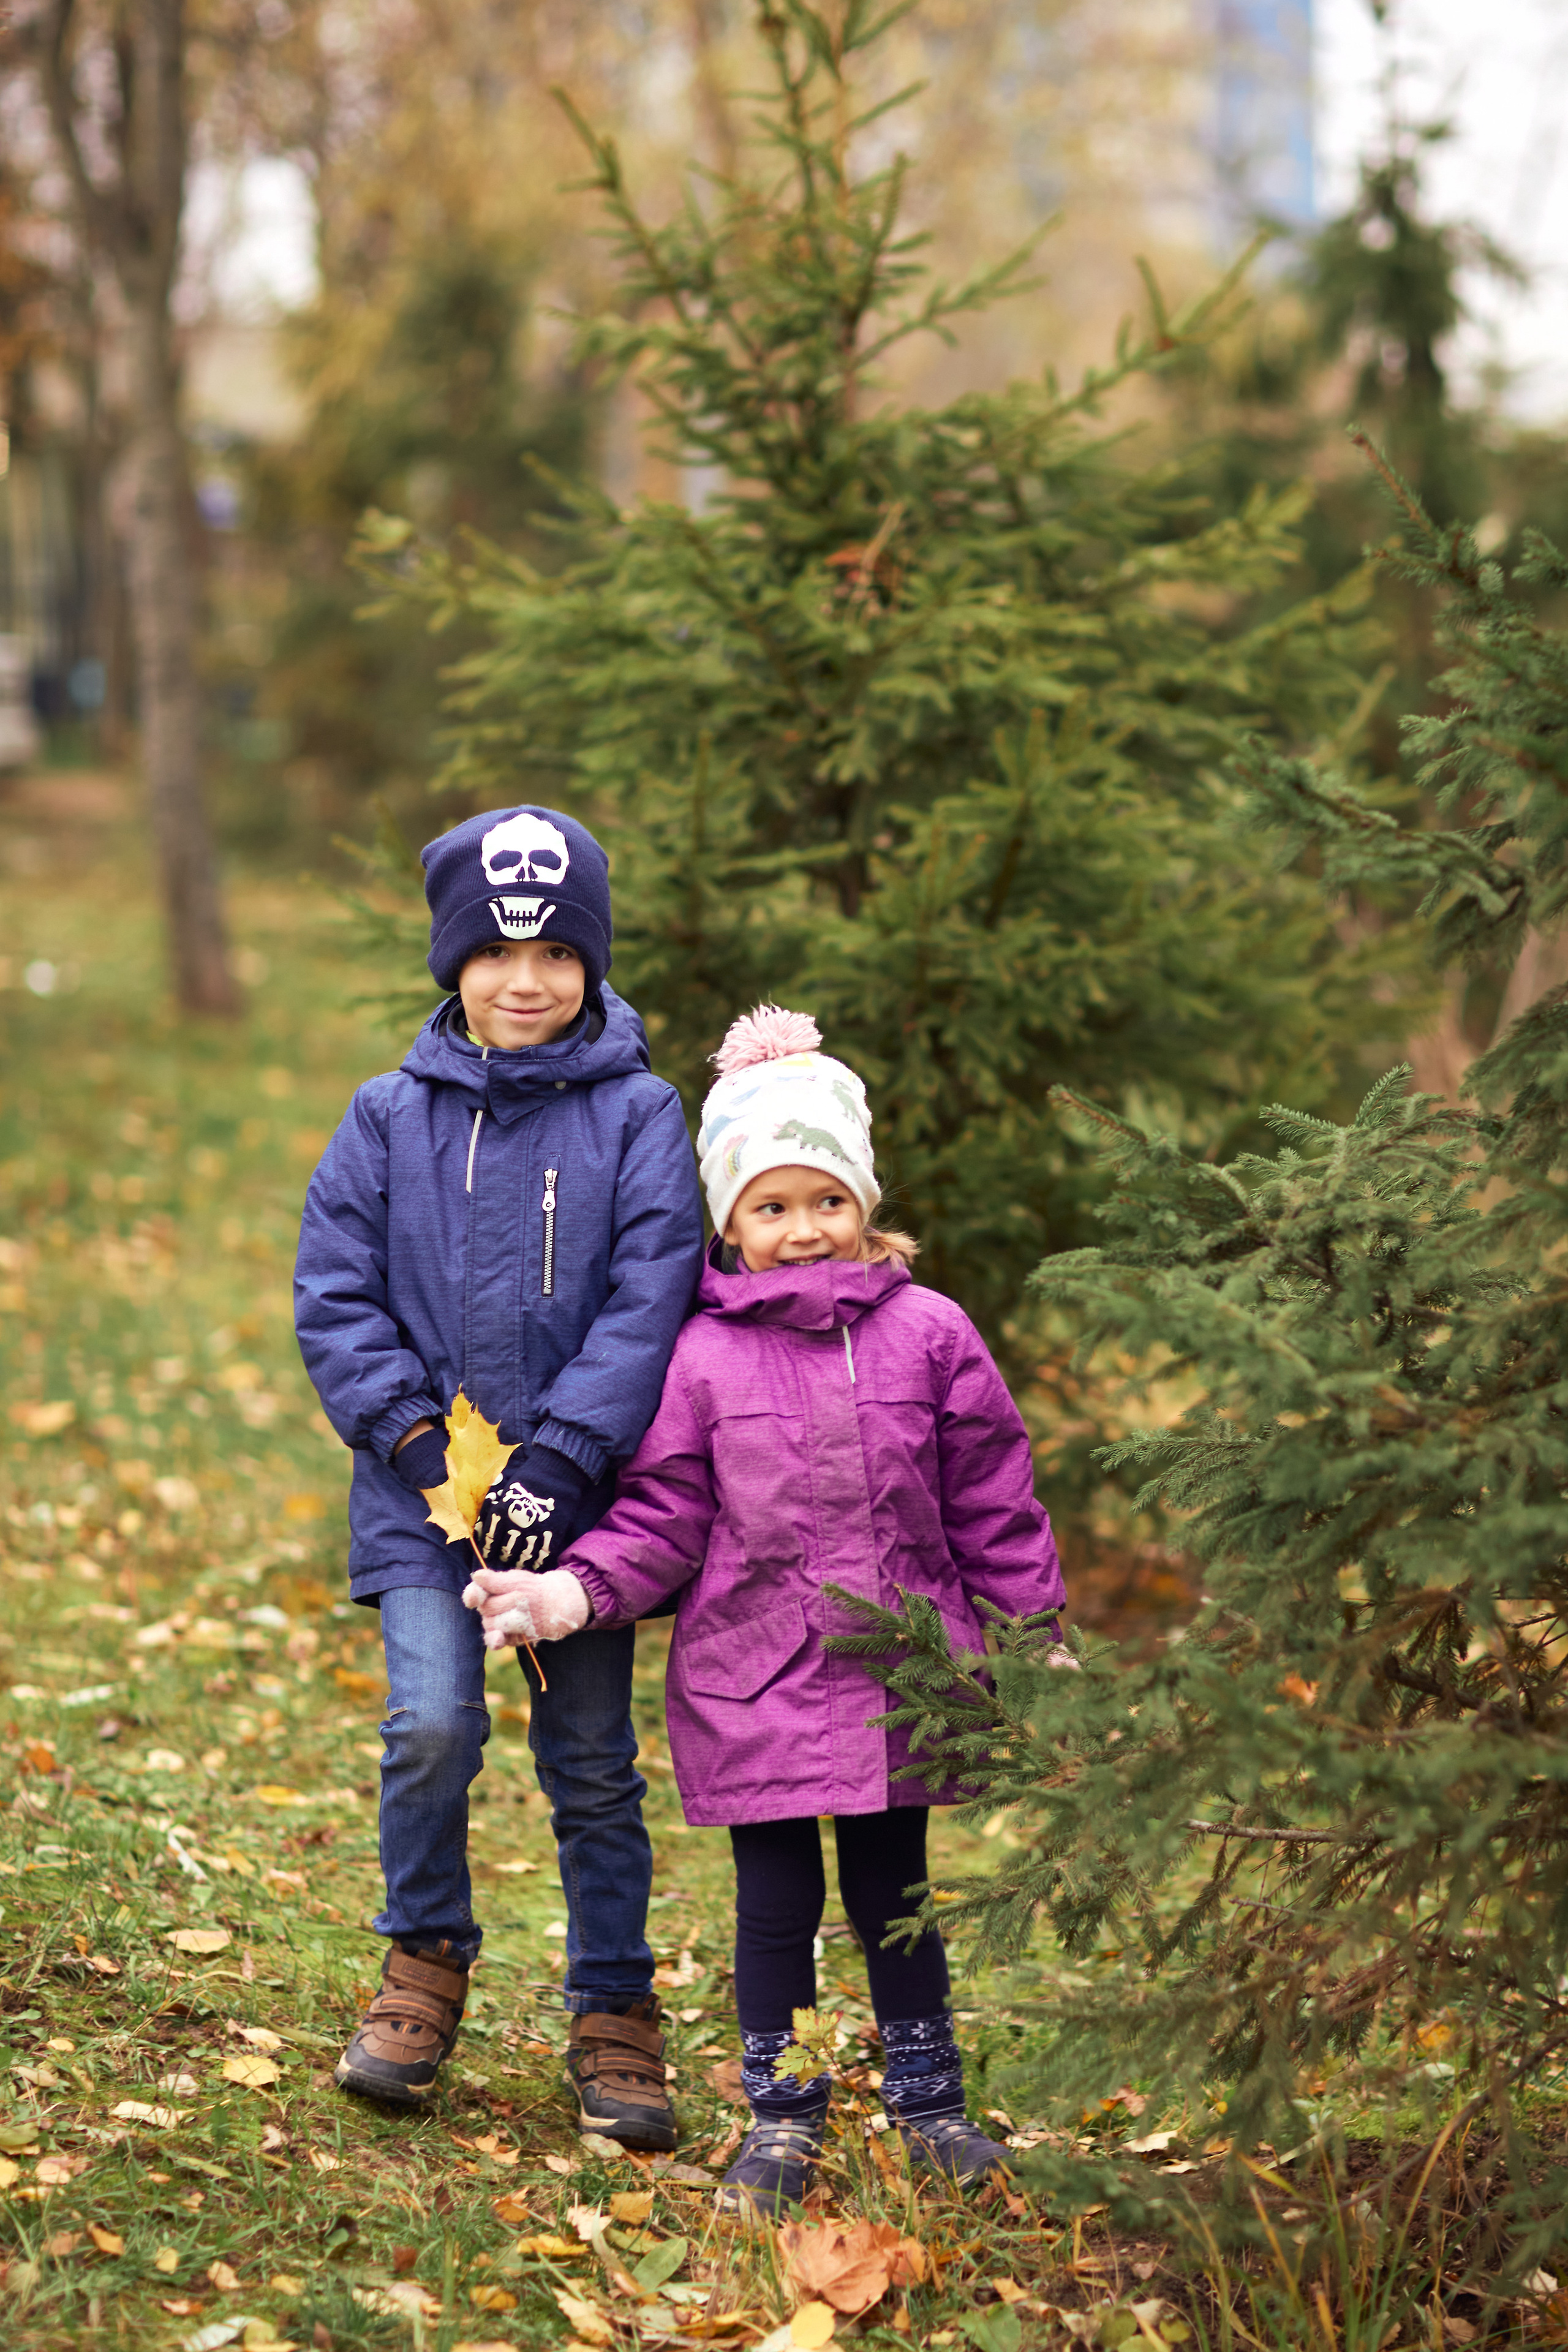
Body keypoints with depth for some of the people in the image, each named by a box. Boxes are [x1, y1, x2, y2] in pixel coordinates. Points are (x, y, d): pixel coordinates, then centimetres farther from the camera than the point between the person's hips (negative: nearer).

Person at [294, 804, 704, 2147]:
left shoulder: (638, 1117, -2)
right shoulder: (391, 1120, 3)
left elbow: (649, 1300, -8)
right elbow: (334, 1298, 3)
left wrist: (559, 1460, -17)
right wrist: (415, 1436, -10)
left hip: (580, 1495, 0)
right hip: (426, 1491, 0)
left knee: (595, 1763, 7)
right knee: (432, 1725, -14)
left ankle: (614, 2012, 22)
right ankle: (427, 1960, 11)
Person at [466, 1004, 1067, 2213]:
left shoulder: (927, 1334, 1)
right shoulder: (704, 1359, -3)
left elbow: (992, 1500, 7)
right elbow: (662, 1520, 0)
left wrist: (1041, 1634, 7)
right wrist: (571, 1593, -15)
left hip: (901, 1675, 1)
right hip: (752, 1681, -1)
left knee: (895, 1891, 13)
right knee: (777, 1901, 7)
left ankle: (928, 2101, 28)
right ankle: (781, 2119, 21)